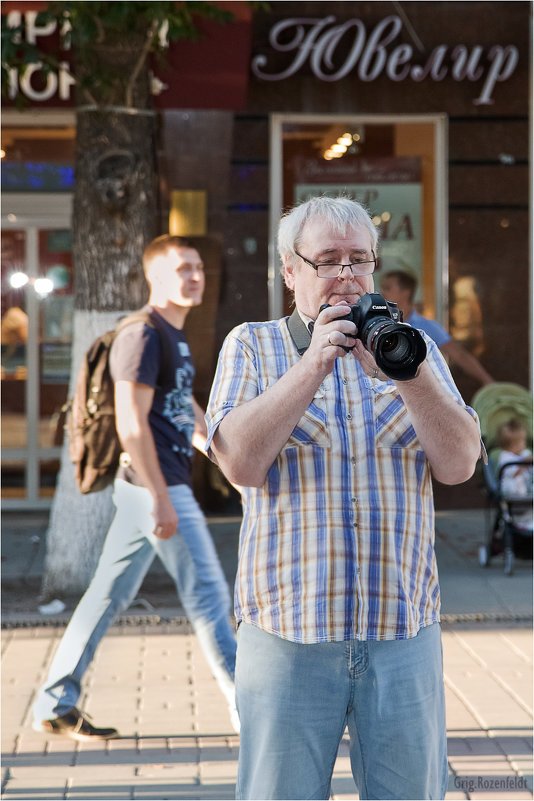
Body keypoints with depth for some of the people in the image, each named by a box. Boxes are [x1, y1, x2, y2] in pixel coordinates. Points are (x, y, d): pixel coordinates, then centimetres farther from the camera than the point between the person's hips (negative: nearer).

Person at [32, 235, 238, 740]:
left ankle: (55, 705, 19)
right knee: (208, 595, -4)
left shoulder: (174, 337, 17)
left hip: (151, 488, 10)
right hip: (156, 487, -10)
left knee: (109, 594, 12)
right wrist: (161, 499, -24)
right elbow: (132, 422, -21)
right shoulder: (142, 336, -14)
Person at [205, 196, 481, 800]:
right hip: (288, 631, -2)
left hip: (403, 631, 2)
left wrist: (408, 373, -14)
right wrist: (313, 364, -14)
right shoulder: (252, 347, 6)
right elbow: (241, 462, -9)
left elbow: (458, 465, 0)